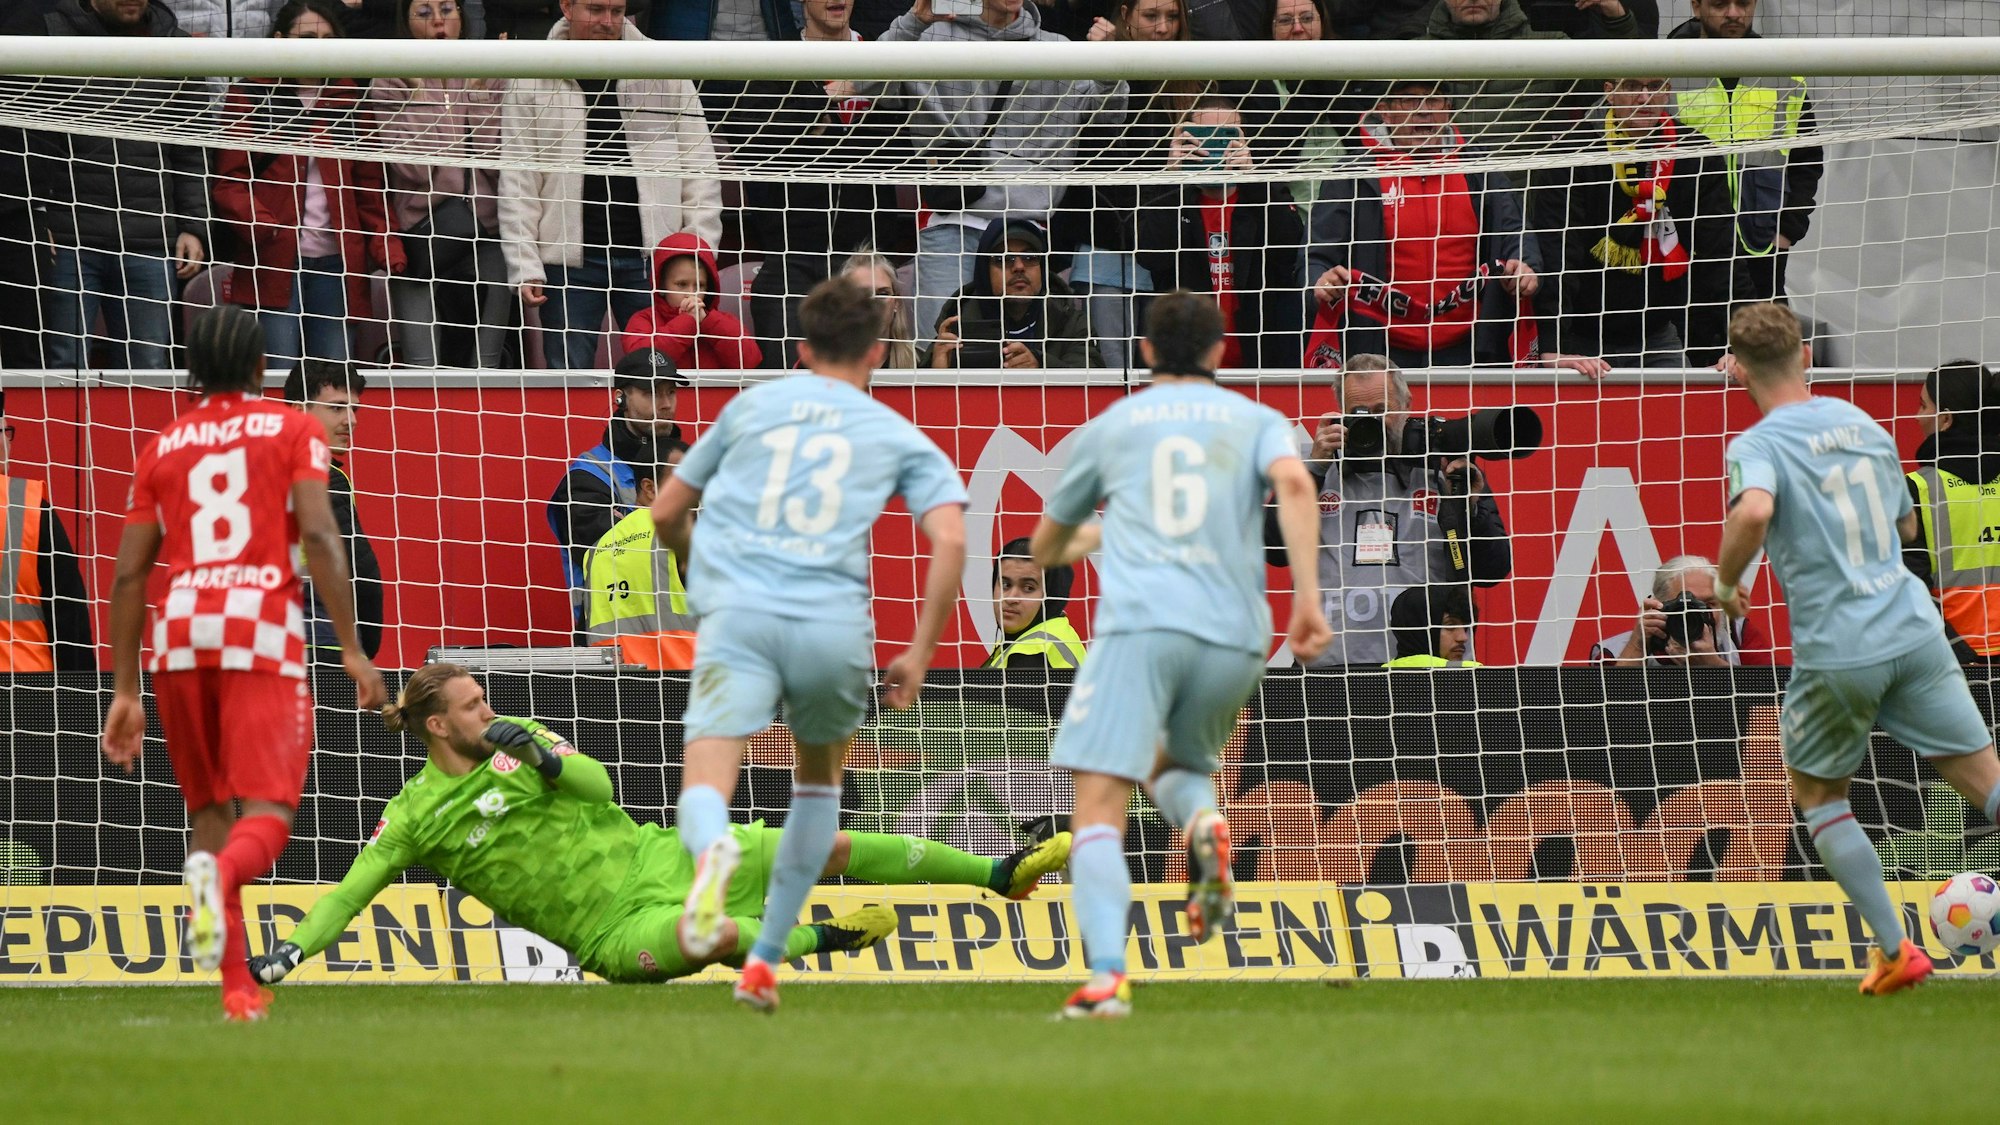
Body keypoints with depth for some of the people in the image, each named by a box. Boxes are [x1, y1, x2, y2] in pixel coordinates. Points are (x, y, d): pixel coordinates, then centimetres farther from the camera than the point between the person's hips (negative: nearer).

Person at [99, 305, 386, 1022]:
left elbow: (129, 574, 13)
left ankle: (237, 985, 7)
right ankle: (222, 875, -43)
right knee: (265, 816, -7)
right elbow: (318, 536, -6)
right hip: (261, 628, -3)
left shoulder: (162, 448, 17)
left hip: (179, 636, 3)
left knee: (210, 810, 15)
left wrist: (124, 692, 17)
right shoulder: (292, 431, 9)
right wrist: (351, 648, -5)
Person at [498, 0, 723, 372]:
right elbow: (518, 183, 3)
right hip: (570, 261, 0)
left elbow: (699, 167, 7)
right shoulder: (531, 85, 3)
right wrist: (525, 267, -5)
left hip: (652, 256, 0)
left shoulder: (664, 74, 6)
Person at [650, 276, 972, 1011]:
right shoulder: (901, 439, 17)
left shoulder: (752, 405, 22)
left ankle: (712, 851, -49)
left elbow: (666, 513, 28)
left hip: (737, 616, -1)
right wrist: (920, 655, 7)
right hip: (834, 626, 1)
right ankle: (766, 959, 23)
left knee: (705, 789, -10)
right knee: (819, 777, 26)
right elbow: (951, 542, 1)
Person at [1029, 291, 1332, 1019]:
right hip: (1234, 633, 2)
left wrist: (1079, 543, 58)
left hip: (1139, 624, -2)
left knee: (1099, 809, -8)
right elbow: (1293, 483, -5)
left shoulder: (1110, 426, 21)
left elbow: (1045, 548, 33)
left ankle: (1107, 977, -30)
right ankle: (1203, 820, -9)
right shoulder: (1257, 421, 19)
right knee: (1174, 763, 28)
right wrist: (1307, 597, -9)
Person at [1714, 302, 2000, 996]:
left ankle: (1894, 950, 13)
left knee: (1817, 794, 19)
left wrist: (1725, 582, -13)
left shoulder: (1758, 446, -8)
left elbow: (1754, 512, -31)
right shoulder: (1862, 425, 11)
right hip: (1914, 629, 4)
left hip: (1837, 651, -4)